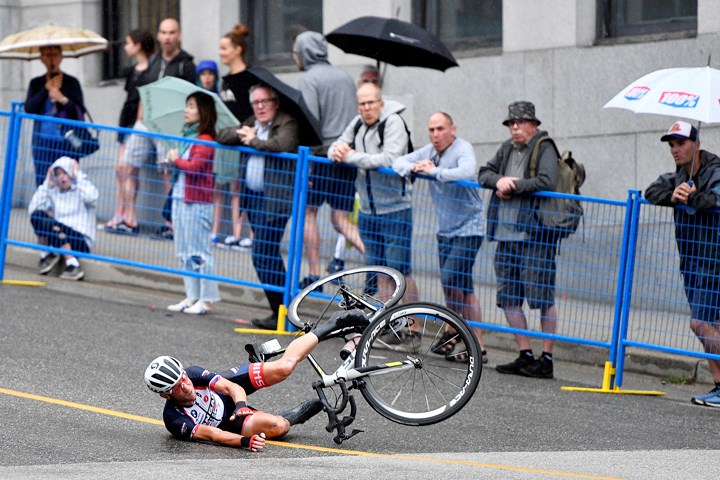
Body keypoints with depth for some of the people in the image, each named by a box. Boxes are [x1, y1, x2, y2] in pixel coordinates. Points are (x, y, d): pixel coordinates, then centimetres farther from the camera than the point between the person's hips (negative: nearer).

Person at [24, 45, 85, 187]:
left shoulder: (71, 82, 6)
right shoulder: (36, 83, 12)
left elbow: (79, 111, 0)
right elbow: (29, 108, -2)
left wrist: (63, 99, -15)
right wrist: (46, 89, -4)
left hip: (65, 141, -2)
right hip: (42, 142, 2)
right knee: (42, 184, -2)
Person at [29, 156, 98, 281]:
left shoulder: (82, 188, 3)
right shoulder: (53, 192, 13)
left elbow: (92, 197, -23)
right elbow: (32, 209, 0)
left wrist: (78, 175, -11)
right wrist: (46, 185, 3)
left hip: (81, 241, -4)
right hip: (59, 241, 4)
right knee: (37, 216, -19)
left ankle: (72, 264, -32)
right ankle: (46, 255, -6)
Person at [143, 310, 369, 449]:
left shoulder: (193, 375, -26)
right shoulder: (175, 420, -35)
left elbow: (231, 387, -25)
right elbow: (212, 435, -39)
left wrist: (241, 404, -46)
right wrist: (245, 441, -54)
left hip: (229, 393, 3)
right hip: (225, 422, -3)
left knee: (284, 366, -12)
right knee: (276, 426, -29)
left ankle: (329, 327, 12)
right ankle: (291, 417, 13)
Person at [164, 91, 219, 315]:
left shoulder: (205, 140, -12)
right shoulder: (188, 136, 15)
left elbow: (195, 166, -23)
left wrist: (176, 159, -8)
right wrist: (173, 160, 2)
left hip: (196, 203, -9)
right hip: (180, 199, 9)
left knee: (199, 252, -6)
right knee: (184, 252, 12)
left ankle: (206, 299, -1)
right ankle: (192, 296, 18)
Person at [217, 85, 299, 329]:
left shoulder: (286, 124, -6)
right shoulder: (251, 123, 18)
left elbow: (283, 144, -25)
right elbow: (222, 137, 14)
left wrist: (253, 140, -12)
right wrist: (241, 133, -4)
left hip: (275, 199, -9)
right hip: (253, 197, 9)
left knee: (263, 255, -14)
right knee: (269, 255, 12)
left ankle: (281, 314, -9)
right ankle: (283, 311, 18)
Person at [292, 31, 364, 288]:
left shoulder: (309, 79, -5)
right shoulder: (346, 77, 18)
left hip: (322, 155, -6)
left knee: (308, 212, 6)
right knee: (341, 218, 8)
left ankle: (314, 275, 5)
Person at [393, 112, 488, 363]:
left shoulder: (463, 150, -14)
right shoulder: (429, 151, 8)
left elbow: (466, 172, -34)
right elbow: (398, 162, 7)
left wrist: (434, 171, -28)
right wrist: (411, 168, -15)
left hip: (468, 229, -7)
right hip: (445, 230, 7)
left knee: (451, 278, -17)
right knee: (463, 287, 9)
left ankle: (453, 330, 0)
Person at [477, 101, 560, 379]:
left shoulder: (545, 149, -6)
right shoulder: (508, 149, 16)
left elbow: (547, 181, -20)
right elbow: (483, 173, 16)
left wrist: (513, 186, -12)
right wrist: (498, 181, -6)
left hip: (535, 236, -8)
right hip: (506, 235, 8)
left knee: (543, 297, -5)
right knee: (508, 298, 10)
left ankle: (547, 359, -1)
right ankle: (525, 356, 17)